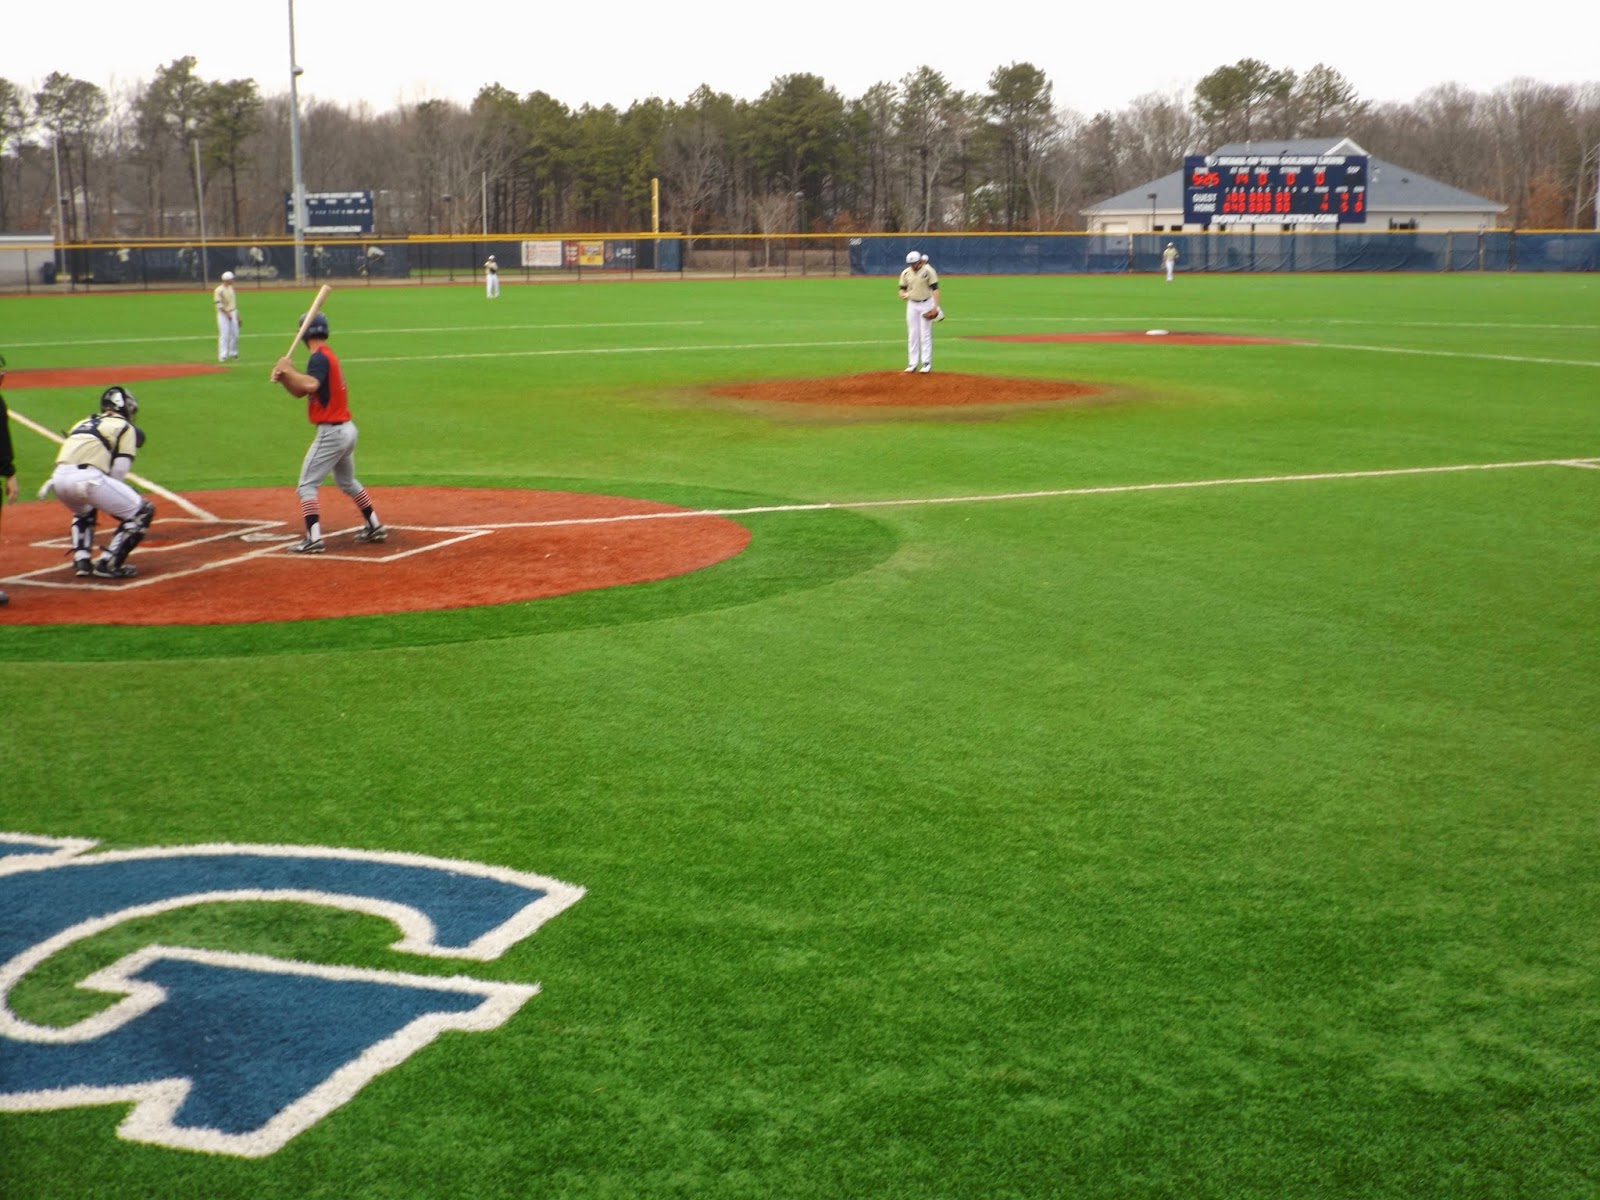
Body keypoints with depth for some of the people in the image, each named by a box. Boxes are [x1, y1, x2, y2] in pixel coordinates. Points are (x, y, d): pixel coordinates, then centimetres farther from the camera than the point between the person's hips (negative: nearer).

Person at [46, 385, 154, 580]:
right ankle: (108, 564, -3)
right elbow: (119, 471, 2)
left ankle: (81, 561, 21)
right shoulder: (125, 427, 12)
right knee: (142, 512, 5)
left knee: (84, 511, 39)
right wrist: (106, 498, 13)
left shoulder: (83, 423, 31)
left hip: (60, 477, 7)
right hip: (88, 478, -7)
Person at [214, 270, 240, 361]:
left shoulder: (231, 288, 11)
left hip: (233, 313, 8)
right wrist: (227, 313, -20)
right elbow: (219, 304, -18)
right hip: (223, 314, -8)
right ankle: (223, 356, -8)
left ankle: (233, 353, 22)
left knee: (235, 334, 9)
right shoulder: (219, 290, -14)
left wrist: (237, 315, 18)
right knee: (224, 335, -9)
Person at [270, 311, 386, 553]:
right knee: (347, 482, 26)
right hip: (347, 428, 10)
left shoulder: (319, 357, -14)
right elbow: (300, 391, 16)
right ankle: (374, 527, 32)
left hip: (331, 432, -10)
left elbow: (310, 385, -34)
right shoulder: (328, 355, 15)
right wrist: (284, 377, -2)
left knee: (307, 485, -8)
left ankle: (314, 539, -17)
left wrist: (288, 370, -21)